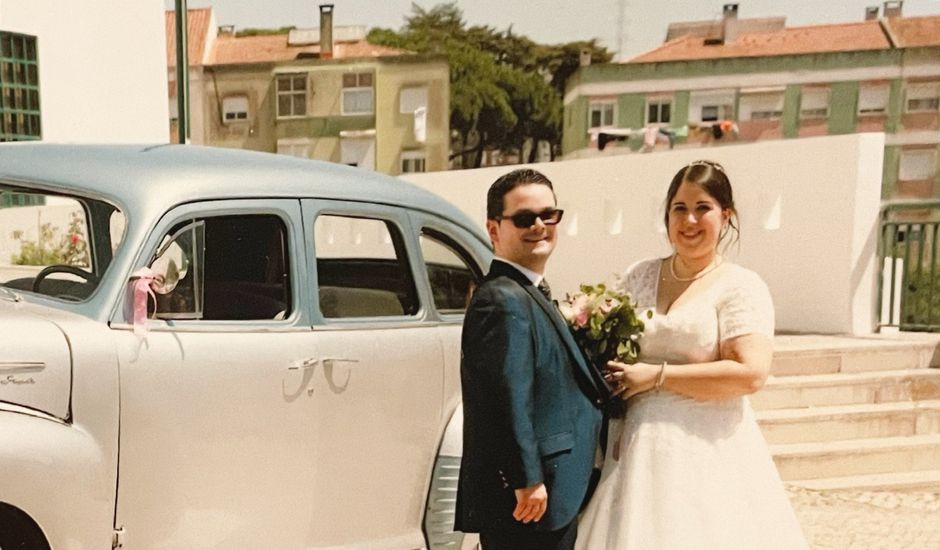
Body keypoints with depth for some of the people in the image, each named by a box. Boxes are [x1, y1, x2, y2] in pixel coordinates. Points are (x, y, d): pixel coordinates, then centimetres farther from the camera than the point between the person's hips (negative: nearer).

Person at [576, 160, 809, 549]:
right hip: (638, 444, 4)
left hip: (707, 449, -4)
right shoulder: (639, 276, 9)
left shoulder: (741, 287, -5)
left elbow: (750, 373, -17)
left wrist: (657, 375, -15)